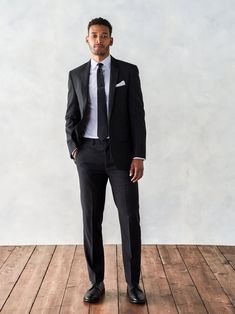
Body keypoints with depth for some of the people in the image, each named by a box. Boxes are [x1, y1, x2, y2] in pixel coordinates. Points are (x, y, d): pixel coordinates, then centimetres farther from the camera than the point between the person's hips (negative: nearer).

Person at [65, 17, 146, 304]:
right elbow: (71, 117, 10)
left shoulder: (128, 71, 3)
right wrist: (74, 148, -8)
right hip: (89, 154, 2)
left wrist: (139, 156, -10)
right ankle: (96, 283, 17)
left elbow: (137, 115, -2)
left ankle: (133, 284, 13)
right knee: (91, 219, 3)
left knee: (130, 218, -2)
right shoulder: (76, 75, 10)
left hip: (121, 153, -1)